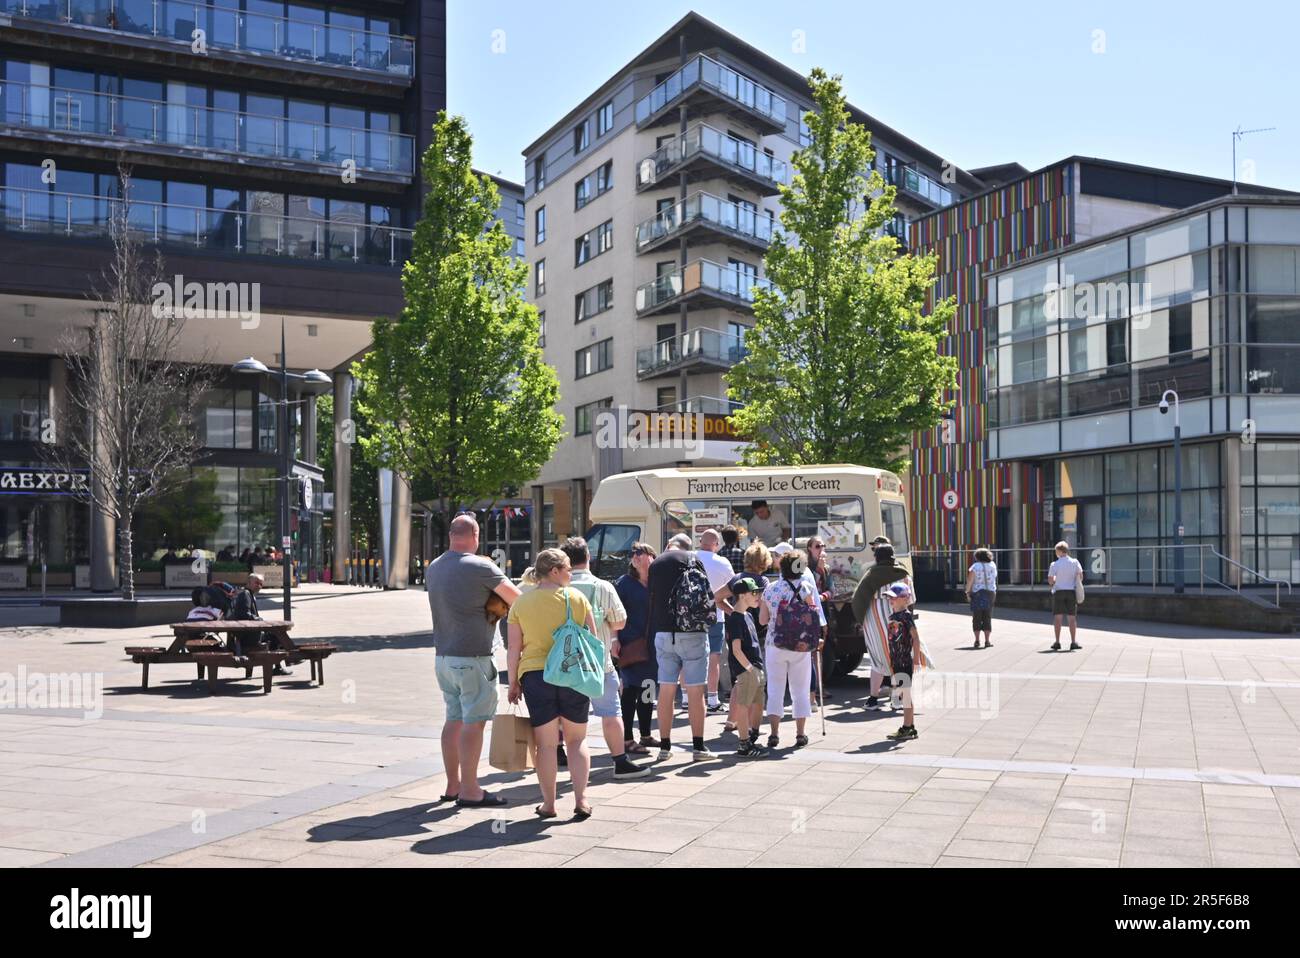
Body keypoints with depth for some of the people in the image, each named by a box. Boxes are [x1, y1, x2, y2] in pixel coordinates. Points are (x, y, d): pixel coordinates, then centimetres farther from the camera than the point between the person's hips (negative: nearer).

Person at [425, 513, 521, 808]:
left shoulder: (433, 568, 10)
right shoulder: (480, 567, -13)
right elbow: (517, 599, -8)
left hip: (443, 656, 8)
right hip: (472, 657, -8)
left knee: (453, 719, 15)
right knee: (473, 722, -3)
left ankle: (453, 785, 20)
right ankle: (469, 791, -2)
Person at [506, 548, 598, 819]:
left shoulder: (521, 603, 1)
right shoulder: (577, 598, -1)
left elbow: (514, 649, 1)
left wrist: (513, 683, 9)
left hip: (535, 675, 0)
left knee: (546, 743, 7)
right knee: (577, 739, 12)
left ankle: (548, 804, 12)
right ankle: (581, 800, 5)